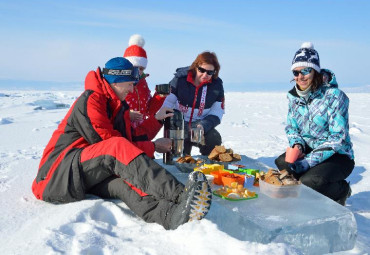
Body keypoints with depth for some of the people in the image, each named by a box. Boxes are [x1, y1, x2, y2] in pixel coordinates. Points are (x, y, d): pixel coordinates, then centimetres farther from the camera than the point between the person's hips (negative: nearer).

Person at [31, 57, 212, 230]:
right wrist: (153, 147, -10)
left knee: (123, 181, -29)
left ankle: (171, 214, -60)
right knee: (118, 148, -33)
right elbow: (108, 144, -16)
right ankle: (179, 194, -48)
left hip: (90, 175, 7)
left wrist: (156, 120, 18)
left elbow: (131, 138, 18)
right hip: (58, 172, -7)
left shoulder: (118, 105, 17)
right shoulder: (90, 100, -12)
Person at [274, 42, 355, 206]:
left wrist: (307, 162, -28)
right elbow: (291, 127, 9)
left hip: (337, 156, -5)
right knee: (281, 163, -22)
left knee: (309, 181, -29)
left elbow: (338, 138, -22)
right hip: (308, 149, 6)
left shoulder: (334, 96, -19)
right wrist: (297, 145, -16)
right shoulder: (294, 96, 0)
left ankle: (342, 190, 4)